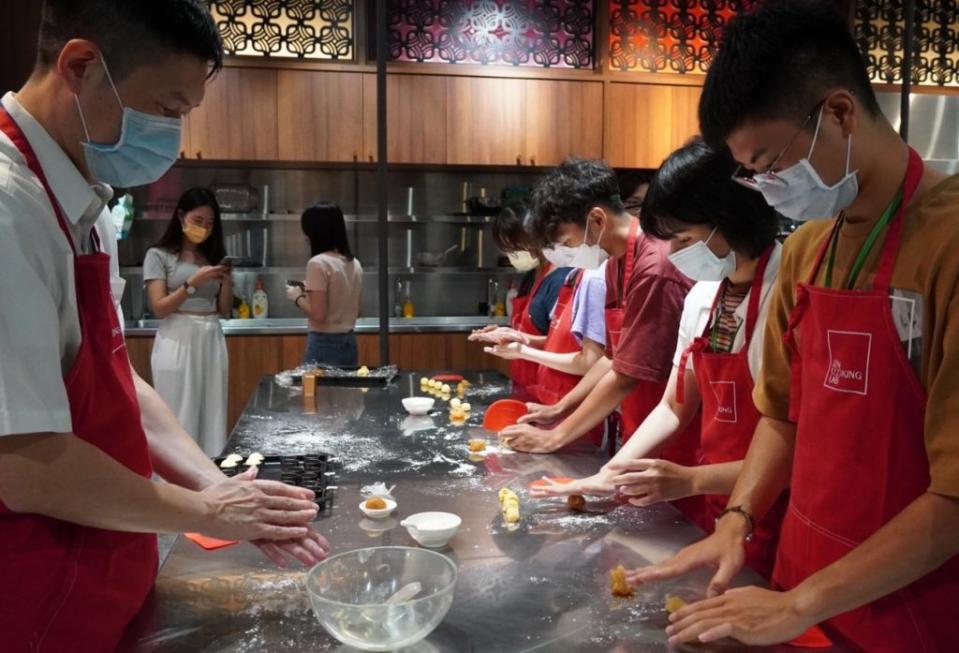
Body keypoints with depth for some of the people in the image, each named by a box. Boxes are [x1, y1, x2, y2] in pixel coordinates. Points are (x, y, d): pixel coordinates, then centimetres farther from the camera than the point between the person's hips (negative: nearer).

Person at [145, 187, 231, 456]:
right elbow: (159, 308, -7)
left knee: (212, 418, 3)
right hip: (178, 342, -4)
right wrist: (193, 282, -17)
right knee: (180, 418, -5)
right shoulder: (159, 255, 1)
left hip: (211, 342, 4)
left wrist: (226, 281, -4)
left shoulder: (214, 257, 14)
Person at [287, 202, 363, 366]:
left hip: (324, 345, -7)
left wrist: (298, 297, -2)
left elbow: (318, 315, -19)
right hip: (349, 342, 7)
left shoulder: (318, 263, -15)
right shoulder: (354, 263, 8)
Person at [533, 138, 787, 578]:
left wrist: (690, 480, -26)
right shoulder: (702, 296, 2)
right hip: (711, 518, 6)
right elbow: (674, 407, 7)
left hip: (769, 530, -6)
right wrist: (608, 476, -2)